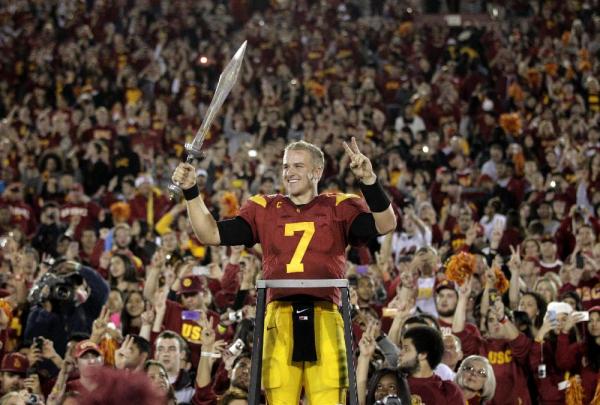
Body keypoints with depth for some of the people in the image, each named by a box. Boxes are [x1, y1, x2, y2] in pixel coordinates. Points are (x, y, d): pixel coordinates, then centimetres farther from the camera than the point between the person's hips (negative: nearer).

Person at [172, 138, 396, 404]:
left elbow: (385, 225, -3)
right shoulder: (264, 209, 17)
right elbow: (211, 234, 13)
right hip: (279, 317, 2)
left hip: (324, 318, -2)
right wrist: (190, 192, 3)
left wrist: (368, 180, -17)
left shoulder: (338, 208, 12)